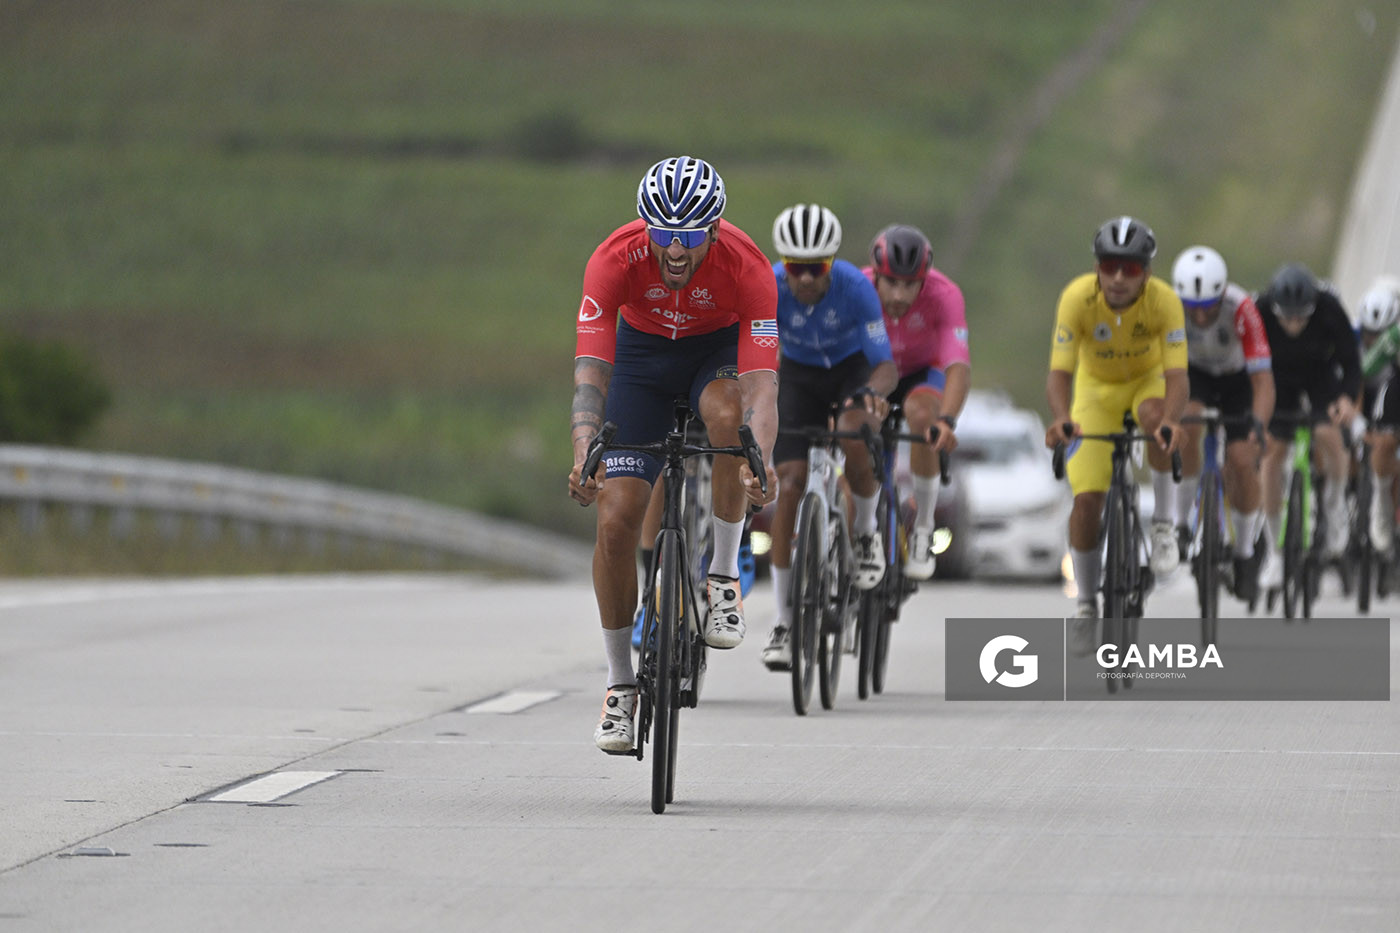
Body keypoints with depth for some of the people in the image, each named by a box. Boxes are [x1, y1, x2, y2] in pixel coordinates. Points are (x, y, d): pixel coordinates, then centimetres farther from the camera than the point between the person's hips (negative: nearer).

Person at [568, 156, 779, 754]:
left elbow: (761, 384, -40)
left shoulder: (746, 266, -33)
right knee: (616, 519, -12)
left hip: (720, 348, -1)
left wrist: (760, 463, -58)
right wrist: (583, 454, -55)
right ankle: (620, 686, 5)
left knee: (727, 415, -38)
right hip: (642, 351, 1)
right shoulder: (616, 259, -32)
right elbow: (590, 372, -37)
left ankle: (723, 580, -19)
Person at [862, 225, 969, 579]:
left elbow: (959, 366, -41)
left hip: (922, 373, -2)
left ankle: (923, 529, -20)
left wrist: (947, 420, -58)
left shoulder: (943, 295, -32)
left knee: (921, 414, -33)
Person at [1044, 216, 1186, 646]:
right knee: (1087, 498, -12)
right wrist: (1061, 418, -54)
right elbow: (1059, 372, -33)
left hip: (1148, 380, 0)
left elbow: (1176, 376, -35)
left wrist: (1171, 421, -56)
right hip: (1097, 387, 1)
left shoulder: (1164, 301, -30)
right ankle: (1086, 603, 8)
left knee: (1154, 414, -37)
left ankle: (1163, 522, -17)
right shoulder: (1078, 297, -30)